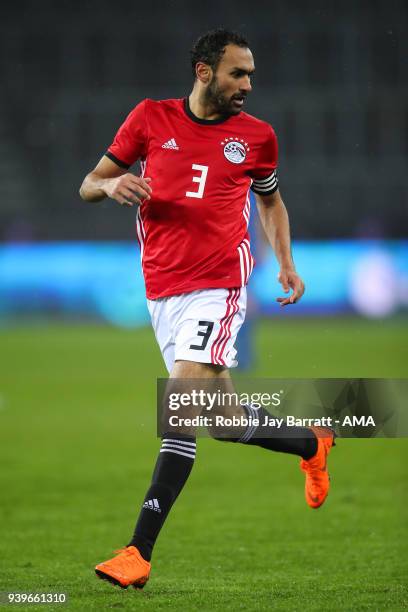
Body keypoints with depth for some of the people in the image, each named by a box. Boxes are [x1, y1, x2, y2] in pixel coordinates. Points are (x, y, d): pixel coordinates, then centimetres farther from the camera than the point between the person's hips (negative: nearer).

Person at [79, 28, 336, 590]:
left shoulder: (256, 135, 5)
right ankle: (311, 443, 36)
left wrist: (286, 264, 10)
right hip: (162, 289, 3)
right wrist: (111, 185, -14)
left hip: (218, 285, -3)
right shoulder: (151, 118, 5)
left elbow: (270, 201, 24)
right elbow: (88, 186, 10)